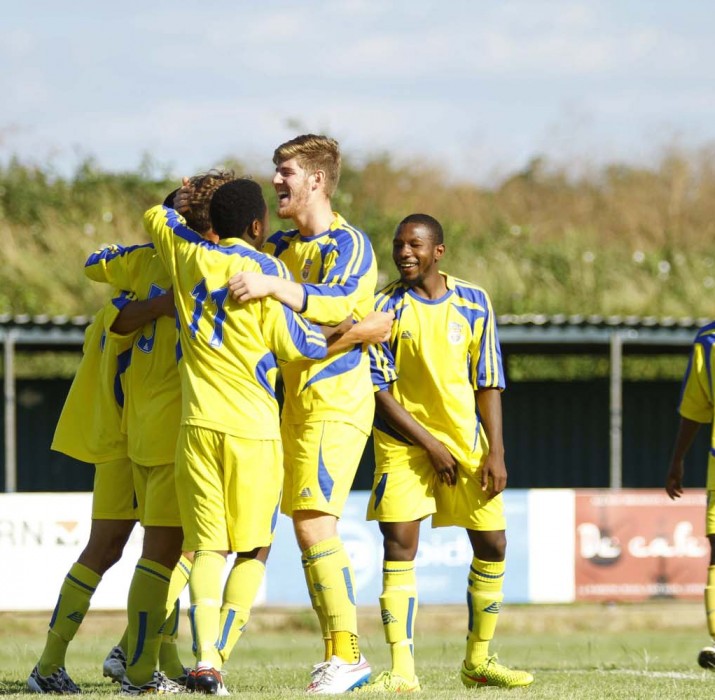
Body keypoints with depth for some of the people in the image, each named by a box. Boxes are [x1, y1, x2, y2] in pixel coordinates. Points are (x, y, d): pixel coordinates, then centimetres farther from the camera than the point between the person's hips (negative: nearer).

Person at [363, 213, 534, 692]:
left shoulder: (473, 303, 0)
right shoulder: (385, 307, -7)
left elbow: (488, 382, 3)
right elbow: (378, 388, -8)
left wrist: (496, 452, -5)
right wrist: (429, 443, -13)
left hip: (467, 441, 3)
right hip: (403, 441, -3)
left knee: (491, 544, 3)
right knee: (399, 545, -15)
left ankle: (478, 661, 18)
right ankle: (402, 670, -17)